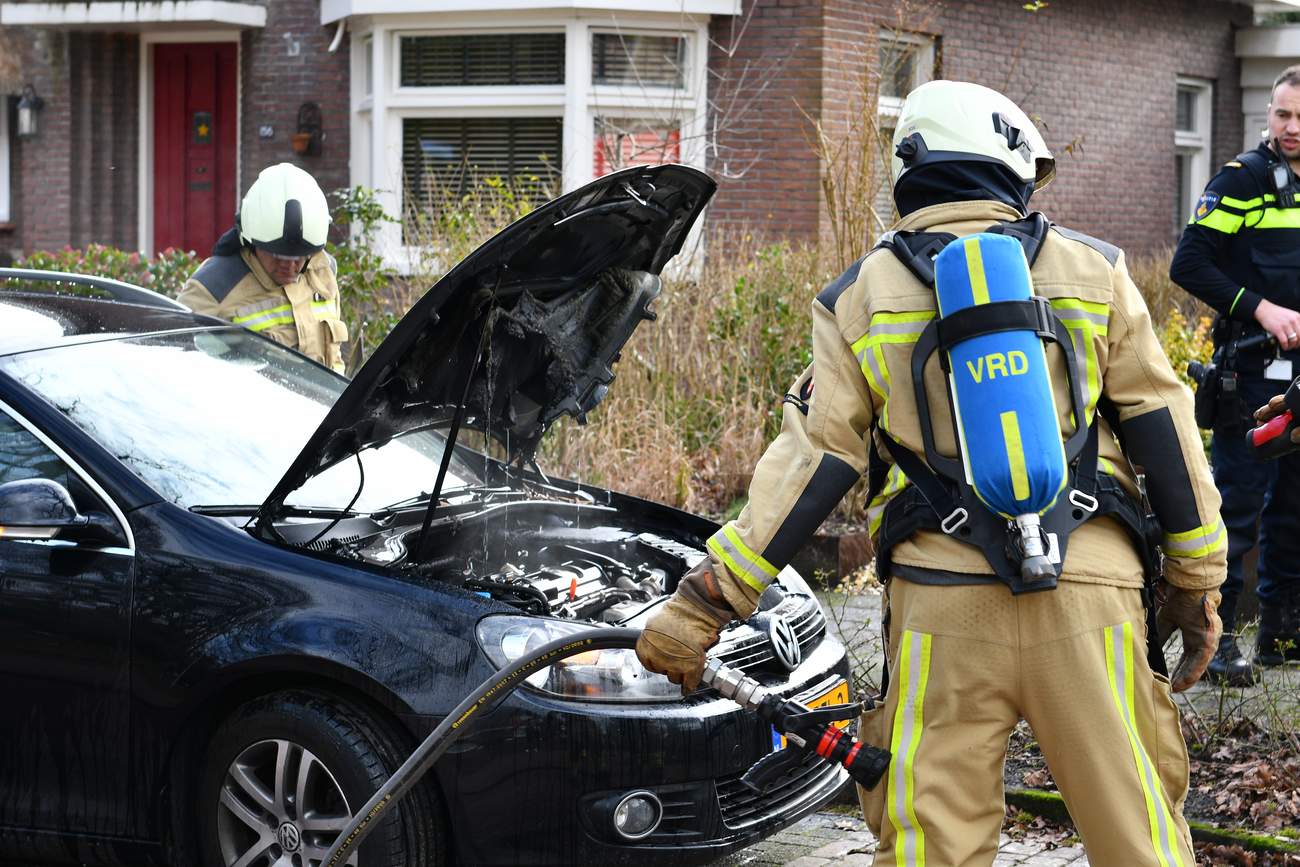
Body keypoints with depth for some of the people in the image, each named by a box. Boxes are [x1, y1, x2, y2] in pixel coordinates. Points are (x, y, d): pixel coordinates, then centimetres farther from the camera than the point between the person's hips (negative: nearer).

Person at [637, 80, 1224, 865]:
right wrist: (1197, 581, 15)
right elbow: (1163, 431, 8)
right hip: (1088, 593, 0)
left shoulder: (860, 297, 9)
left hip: (941, 598, 1)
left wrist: (703, 604, 4)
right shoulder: (1092, 270, 9)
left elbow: (813, 460, 2)